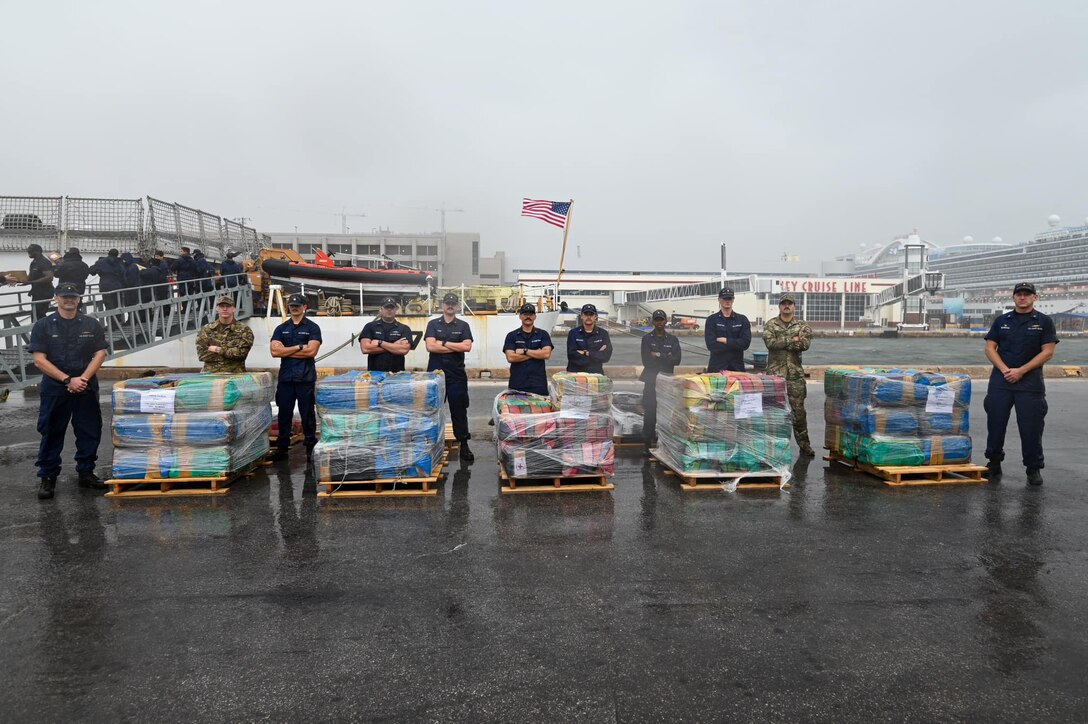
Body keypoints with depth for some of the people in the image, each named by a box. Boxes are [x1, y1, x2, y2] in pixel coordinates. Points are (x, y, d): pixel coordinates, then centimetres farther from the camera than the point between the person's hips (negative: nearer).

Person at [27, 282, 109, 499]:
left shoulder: (91, 324, 5)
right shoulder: (43, 326, 0)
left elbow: (100, 353, 1)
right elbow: (39, 359, -6)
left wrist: (83, 378, -12)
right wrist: (67, 380, -14)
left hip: (86, 387, 2)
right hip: (54, 389, -2)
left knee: (89, 432, 6)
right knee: (51, 433, 4)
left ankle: (86, 473, 20)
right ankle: (47, 477, 15)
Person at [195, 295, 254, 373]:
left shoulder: (244, 330, 6)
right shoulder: (206, 330, 11)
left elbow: (242, 353, -6)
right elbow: (201, 354, 0)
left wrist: (218, 350, -6)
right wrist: (231, 353, -5)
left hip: (235, 374, -1)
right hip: (210, 373, 1)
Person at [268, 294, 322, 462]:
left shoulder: (312, 327, 2)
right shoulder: (281, 328, 13)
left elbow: (311, 351, -12)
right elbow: (274, 351, -2)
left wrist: (286, 351, -5)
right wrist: (299, 347, -8)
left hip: (306, 377, -3)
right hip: (285, 377, 4)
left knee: (307, 414, 1)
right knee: (284, 413, 8)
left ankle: (310, 448, 8)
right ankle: (282, 448, 15)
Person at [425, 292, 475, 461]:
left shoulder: (463, 326, 7)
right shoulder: (433, 324, 6)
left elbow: (467, 346, -9)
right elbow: (430, 346, -9)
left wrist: (443, 343, -10)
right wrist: (456, 347, -9)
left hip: (457, 375, 0)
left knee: (459, 410, 3)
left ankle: (464, 445, 10)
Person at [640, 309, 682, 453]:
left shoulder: (673, 339, 10)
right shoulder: (647, 339, 5)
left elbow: (677, 360, -4)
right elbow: (646, 361, -8)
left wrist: (659, 355, -10)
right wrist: (666, 358, -6)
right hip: (651, 382, -1)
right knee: (649, 414, -4)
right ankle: (648, 445, 2)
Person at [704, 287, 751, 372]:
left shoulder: (742, 319, 8)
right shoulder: (712, 320, 2)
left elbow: (746, 343, -5)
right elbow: (711, 345, -10)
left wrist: (726, 341, -10)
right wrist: (735, 344, -8)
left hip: (737, 367, 2)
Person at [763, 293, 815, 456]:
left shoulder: (803, 325, 6)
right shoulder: (770, 325, 4)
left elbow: (805, 344, -12)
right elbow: (770, 342, -14)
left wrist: (782, 343, -12)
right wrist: (792, 340, -13)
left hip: (795, 373, 1)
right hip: (775, 372, -1)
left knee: (799, 409, 5)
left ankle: (804, 444, 14)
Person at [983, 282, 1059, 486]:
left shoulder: (1044, 322, 2)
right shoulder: (1002, 321, 9)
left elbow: (1047, 352, -5)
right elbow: (990, 348, 5)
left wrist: (1021, 371, -13)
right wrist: (1005, 370, -10)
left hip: (1030, 382, -2)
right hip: (1000, 380, 2)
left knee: (1031, 426, 0)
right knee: (995, 423, 5)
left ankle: (1034, 468, 12)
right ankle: (994, 464, 17)